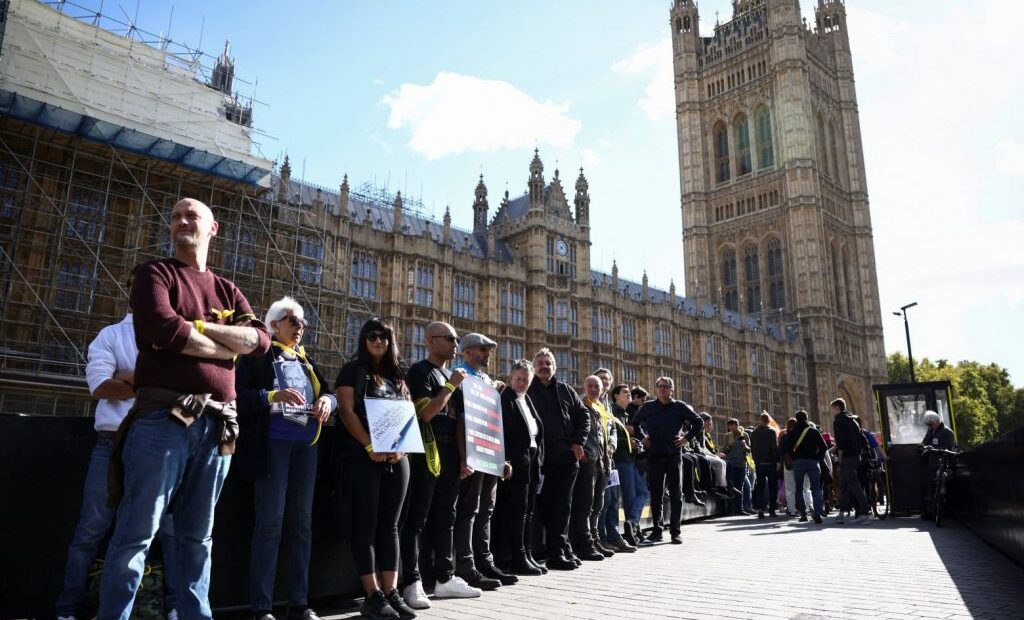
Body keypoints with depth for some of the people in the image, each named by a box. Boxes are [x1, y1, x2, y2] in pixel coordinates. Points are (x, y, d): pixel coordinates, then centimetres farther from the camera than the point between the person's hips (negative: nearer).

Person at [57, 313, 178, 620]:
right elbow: (100, 385, -5)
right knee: (91, 530, 3)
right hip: (114, 444, -1)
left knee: (173, 528, 0)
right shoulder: (111, 335, 8)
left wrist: (130, 377, -7)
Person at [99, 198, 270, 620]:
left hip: (217, 424, 5)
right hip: (162, 418, -4)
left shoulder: (227, 291, 20)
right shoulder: (155, 273, 7)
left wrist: (197, 326, -7)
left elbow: (261, 339, 4)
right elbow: (165, 330, -13)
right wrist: (230, 347, -1)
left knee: (198, 536, 11)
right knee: (137, 533, -3)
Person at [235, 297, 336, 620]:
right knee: (270, 521, -7)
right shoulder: (257, 357, 2)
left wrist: (327, 400, -5)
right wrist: (272, 396, -21)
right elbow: (239, 397, -9)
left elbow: (330, 393, 17)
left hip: (306, 444, 6)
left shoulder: (306, 361, 20)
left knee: (302, 522, 7)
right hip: (272, 443, -6)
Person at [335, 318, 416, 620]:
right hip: (364, 456, -5)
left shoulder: (397, 375, 17)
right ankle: (372, 595, -1)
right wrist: (371, 447, -15)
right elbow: (347, 412, -7)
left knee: (390, 525, 5)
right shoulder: (352, 370, 3)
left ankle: (391, 592, 8)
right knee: (366, 524, -4)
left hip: (397, 458, 5)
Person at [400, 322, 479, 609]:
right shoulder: (419, 371, -5)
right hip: (427, 452, -8)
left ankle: (445, 578, 19)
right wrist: (451, 386, -12)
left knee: (445, 517, 12)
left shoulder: (451, 373, 19)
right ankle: (413, 582, 0)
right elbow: (426, 413, -16)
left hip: (451, 453, 8)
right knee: (417, 518, -4)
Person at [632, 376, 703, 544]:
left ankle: (675, 531, 8)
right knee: (655, 494, 5)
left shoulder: (680, 407, 2)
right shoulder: (648, 407, 7)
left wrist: (687, 438, 0)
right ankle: (656, 529, 13)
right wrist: (643, 438, 8)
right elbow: (635, 423, 20)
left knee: (676, 494, 2)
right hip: (654, 455, 1)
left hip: (673, 455, -1)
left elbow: (699, 422, 8)